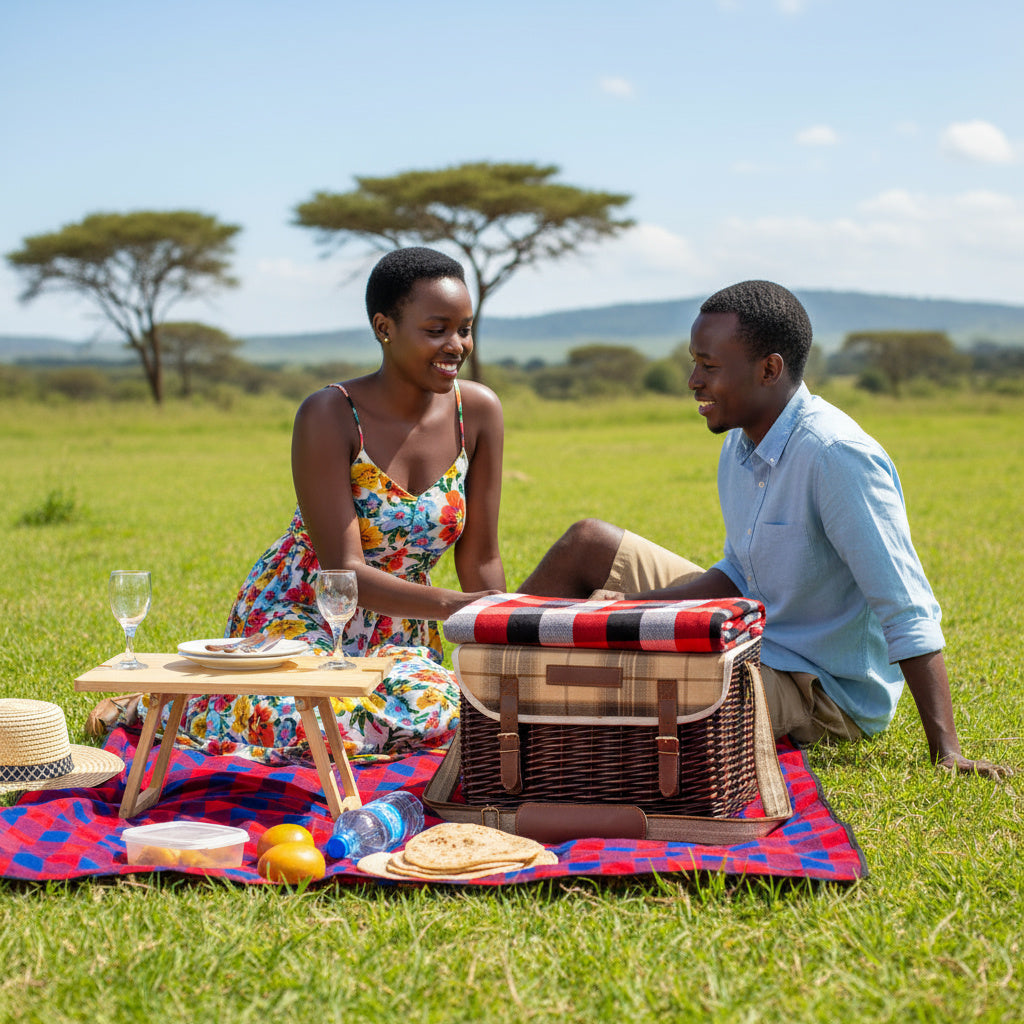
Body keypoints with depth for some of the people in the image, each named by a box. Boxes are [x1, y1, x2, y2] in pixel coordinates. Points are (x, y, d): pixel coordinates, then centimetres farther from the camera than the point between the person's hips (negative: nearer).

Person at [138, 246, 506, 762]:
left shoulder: (478, 412, -7)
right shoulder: (330, 415, -19)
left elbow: (480, 560, 0)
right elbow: (343, 570, -23)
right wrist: (452, 604, -35)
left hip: (399, 633, 5)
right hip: (302, 616, -5)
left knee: (449, 714, -24)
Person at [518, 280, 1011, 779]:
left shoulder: (836, 456, -27)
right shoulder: (741, 443, 1)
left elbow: (908, 614, -29)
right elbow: (738, 575, 10)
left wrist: (946, 752, -32)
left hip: (824, 696, -9)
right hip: (755, 640, 9)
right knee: (587, 542, 8)